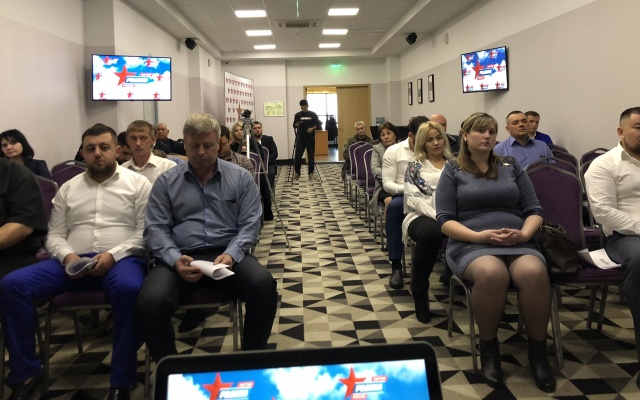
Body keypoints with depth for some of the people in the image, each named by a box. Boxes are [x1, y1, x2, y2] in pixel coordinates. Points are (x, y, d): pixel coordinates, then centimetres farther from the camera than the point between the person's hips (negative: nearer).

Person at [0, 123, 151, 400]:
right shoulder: (68, 188, 19)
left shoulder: (138, 184, 7)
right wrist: (67, 256, -9)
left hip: (121, 259, -4)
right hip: (73, 261, 4)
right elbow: (54, 235, 15)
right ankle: (25, 372, -6)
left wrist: (113, 255, -16)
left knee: (129, 289, -39)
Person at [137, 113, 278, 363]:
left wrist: (231, 254, -17)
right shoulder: (166, 182, 10)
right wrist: (175, 259, -17)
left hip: (228, 254, 0)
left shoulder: (241, 178, 10)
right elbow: (155, 229, 3)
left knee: (264, 285, -29)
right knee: (151, 302, -29)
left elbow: (250, 224, 3)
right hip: (180, 258, 0)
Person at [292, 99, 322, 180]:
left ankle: (311, 173, 14)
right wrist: (297, 124, -12)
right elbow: (294, 126, 10)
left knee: (311, 156, 4)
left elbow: (319, 125, 1)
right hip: (300, 139, 1)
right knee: (297, 156, -3)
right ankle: (297, 172, 9)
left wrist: (313, 128, -16)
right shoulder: (298, 115, 3)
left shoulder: (313, 115, 1)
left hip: (310, 139, 0)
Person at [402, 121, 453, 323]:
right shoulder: (415, 165, 13)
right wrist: (437, 216, -16)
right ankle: (419, 290, -19)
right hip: (422, 216, -2)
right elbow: (413, 198, 0)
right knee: (431, 232, -41)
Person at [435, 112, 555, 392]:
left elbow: (534, 210, 13)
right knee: (492, 274, -38)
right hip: (471, 244, -2)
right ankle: (488, 347, -14)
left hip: (518, 242, 3)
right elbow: (445, 220, 0)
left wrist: (524, 234, -9)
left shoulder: (511, 167, 19)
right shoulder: (452, 172, 10)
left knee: (534, 273, -33)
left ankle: (538, 349, -12)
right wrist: (480, 236, -16)